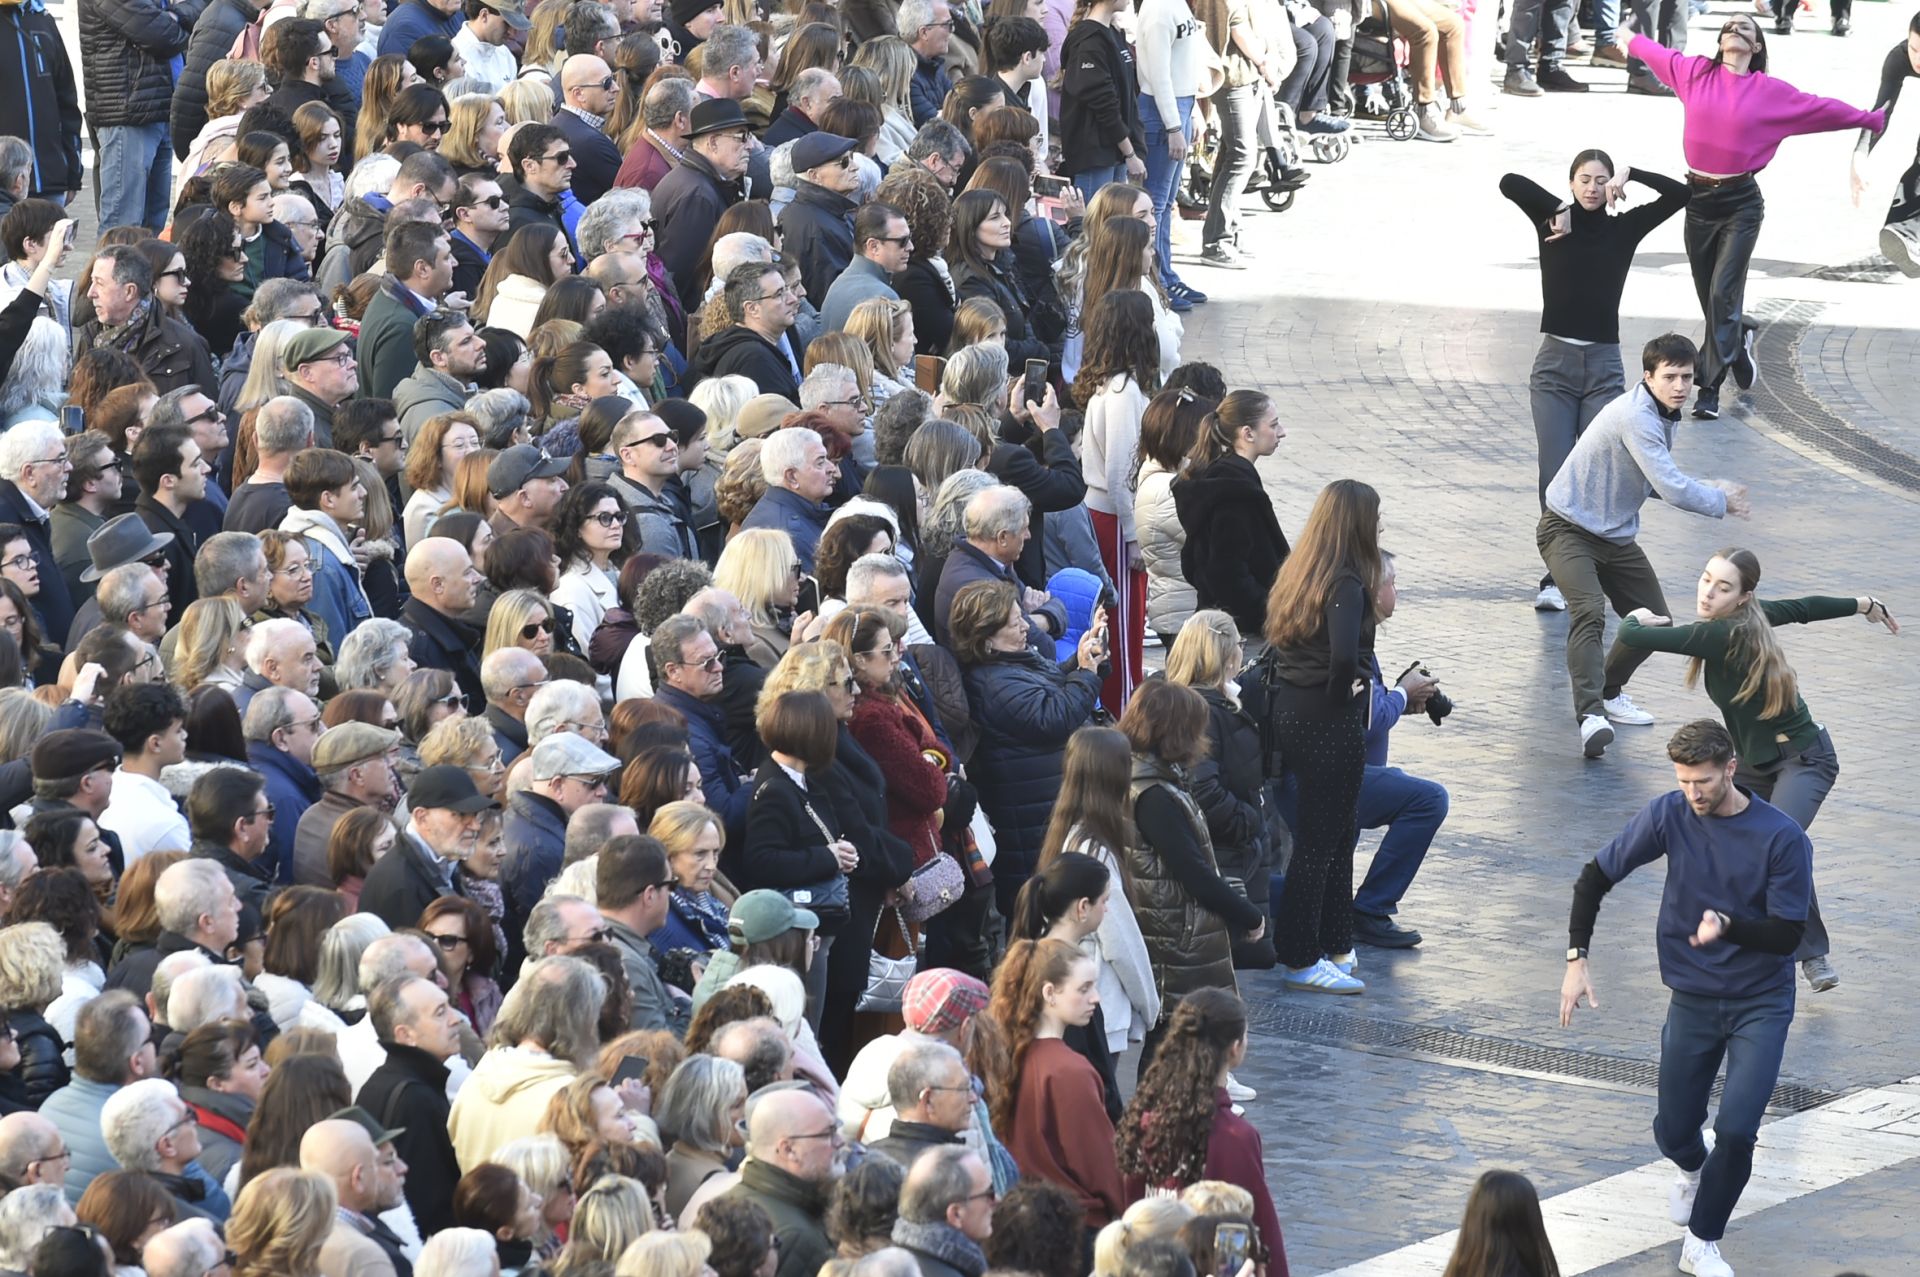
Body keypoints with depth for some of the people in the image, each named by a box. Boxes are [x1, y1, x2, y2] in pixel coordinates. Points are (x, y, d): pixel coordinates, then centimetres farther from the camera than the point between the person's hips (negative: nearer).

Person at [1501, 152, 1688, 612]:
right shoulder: (1553, 220, 4)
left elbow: (1680, 194, -2)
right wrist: (1561, 209, -10)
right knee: (1556, 476, -8)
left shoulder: (1624, 228, 6)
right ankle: (1557, 576, -7)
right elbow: (1509, 183, -11)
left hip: (1603, 367, 1)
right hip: (1555, 363, -1)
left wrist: (1631, 174, -7)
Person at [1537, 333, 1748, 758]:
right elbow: (1673, 491, -31)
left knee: (1654, 621, 13)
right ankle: (1590, 715, -40)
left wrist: (1705, 489, 1)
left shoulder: (1665, 415, 5)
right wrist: (1721, 503, -15)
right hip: (1569, 529, -10)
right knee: (1589, 612, -30)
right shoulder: (1636, 417, -28)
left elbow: (1660, 482, 18)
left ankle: (1607, 691, 35)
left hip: (1617, 536, 10)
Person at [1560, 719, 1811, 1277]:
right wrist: (1577, 958, -9)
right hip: (1692, 998, 3)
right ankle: (1693, 1170, 47)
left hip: (1761, 1004, -3)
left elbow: (1787, 935, -14)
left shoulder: (1783, 838, -17)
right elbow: (1596, 876, -1)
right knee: (1672, 1131, 9)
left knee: (1735, 1131, -16)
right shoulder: (1670, 814, -10)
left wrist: (1728, 926, -33)